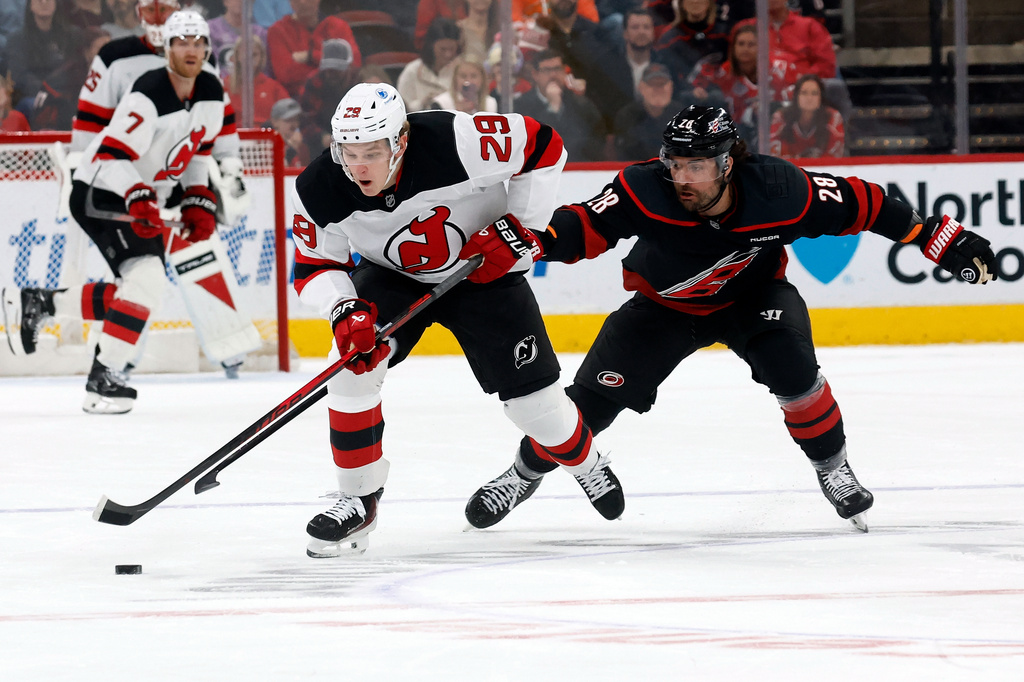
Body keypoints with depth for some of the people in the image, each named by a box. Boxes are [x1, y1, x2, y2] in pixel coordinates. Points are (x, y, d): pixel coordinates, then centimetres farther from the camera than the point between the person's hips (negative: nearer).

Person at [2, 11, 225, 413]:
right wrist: (138, 199, -41)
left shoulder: (211, 94, 1)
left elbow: (199, 150, 16)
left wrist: (199, 203, 8)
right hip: (100, 193, -9)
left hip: (144, 201, 9)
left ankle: (37, 304, 25)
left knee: (140, 291, 11)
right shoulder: (149, 95, -25)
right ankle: (103, 378, -22)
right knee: (146, 278, -25)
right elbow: (111, 155, -29)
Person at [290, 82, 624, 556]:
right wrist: (345, 311, -32)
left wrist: (520, 225, -21)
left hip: (484, 271, -2)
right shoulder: (320, 191, -26)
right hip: (392, 277, 2)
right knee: (353, 361, -23)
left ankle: (583, 462, 34)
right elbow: (314, 267, -13)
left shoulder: (455, 141, -36)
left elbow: (543, 146, -23)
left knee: (531, 395, 0)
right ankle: (359, 499, -8)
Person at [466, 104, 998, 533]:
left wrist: (942, 240, -19)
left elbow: (862, 204, -22)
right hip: (663, 303, 0)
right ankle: (525, 472, 21)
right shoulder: (646, 191, -34)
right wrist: (539, 240, -55)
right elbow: (588, 226, -32)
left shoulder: (779, 191, -32)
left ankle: (833, 469, -4)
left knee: (790, 365, -28)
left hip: (751, 295, 0)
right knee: (596, 396, -6)